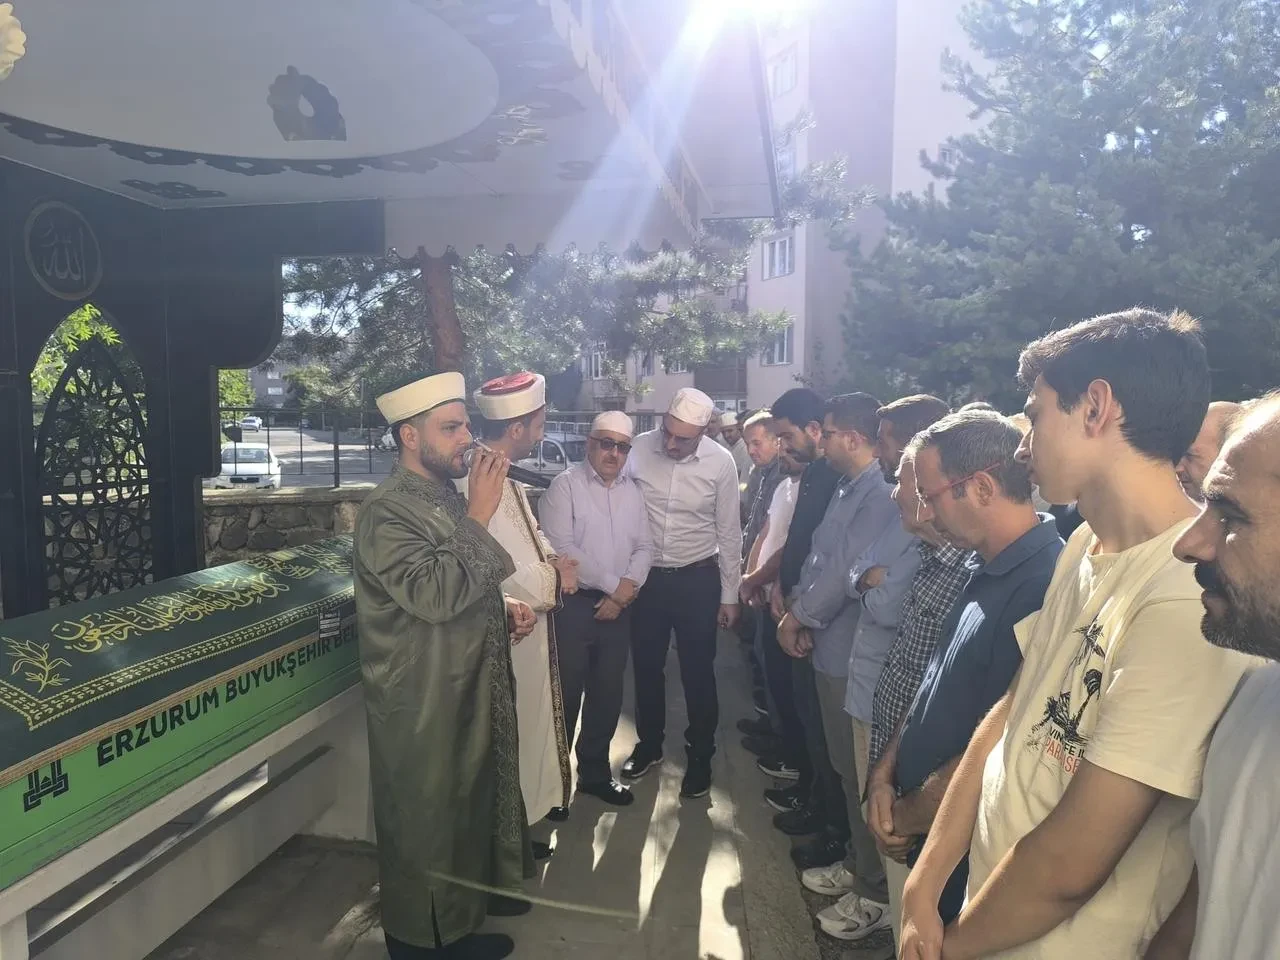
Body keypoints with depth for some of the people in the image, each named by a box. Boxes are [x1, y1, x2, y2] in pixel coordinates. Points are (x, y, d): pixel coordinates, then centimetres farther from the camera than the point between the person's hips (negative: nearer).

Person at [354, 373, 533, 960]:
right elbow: (435, 593, -33)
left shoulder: (448, 497, 8)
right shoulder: (387, 511, -20)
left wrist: (504, 610, 3)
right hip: (423, 707, -9)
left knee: (466, 814, 24)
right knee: (425, 828, 10)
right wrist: (479, 515, -27)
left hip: (468, 692, 9)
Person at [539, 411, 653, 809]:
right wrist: (613, 585, -13)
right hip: (574, 604, -5)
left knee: (607, 693, 14)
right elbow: (562, 548, -16)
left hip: (618, 606, 5)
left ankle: (595, 772, 31)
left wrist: (627, 587, -8)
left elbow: (644, 546, 9)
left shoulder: (632, 490, 10)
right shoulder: (566, 485, -8)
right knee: (566, 693, 4)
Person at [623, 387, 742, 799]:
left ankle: (700, 756, 29)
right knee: (646, 666, 15)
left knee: (698, 672, 9)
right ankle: (649, 744, 38)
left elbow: (729, 532, -3)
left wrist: (730, 595, 0)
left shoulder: (721, 462, -13)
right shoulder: (639, 449, -12)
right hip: (647, 576, 2)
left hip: (698, 579, -1)